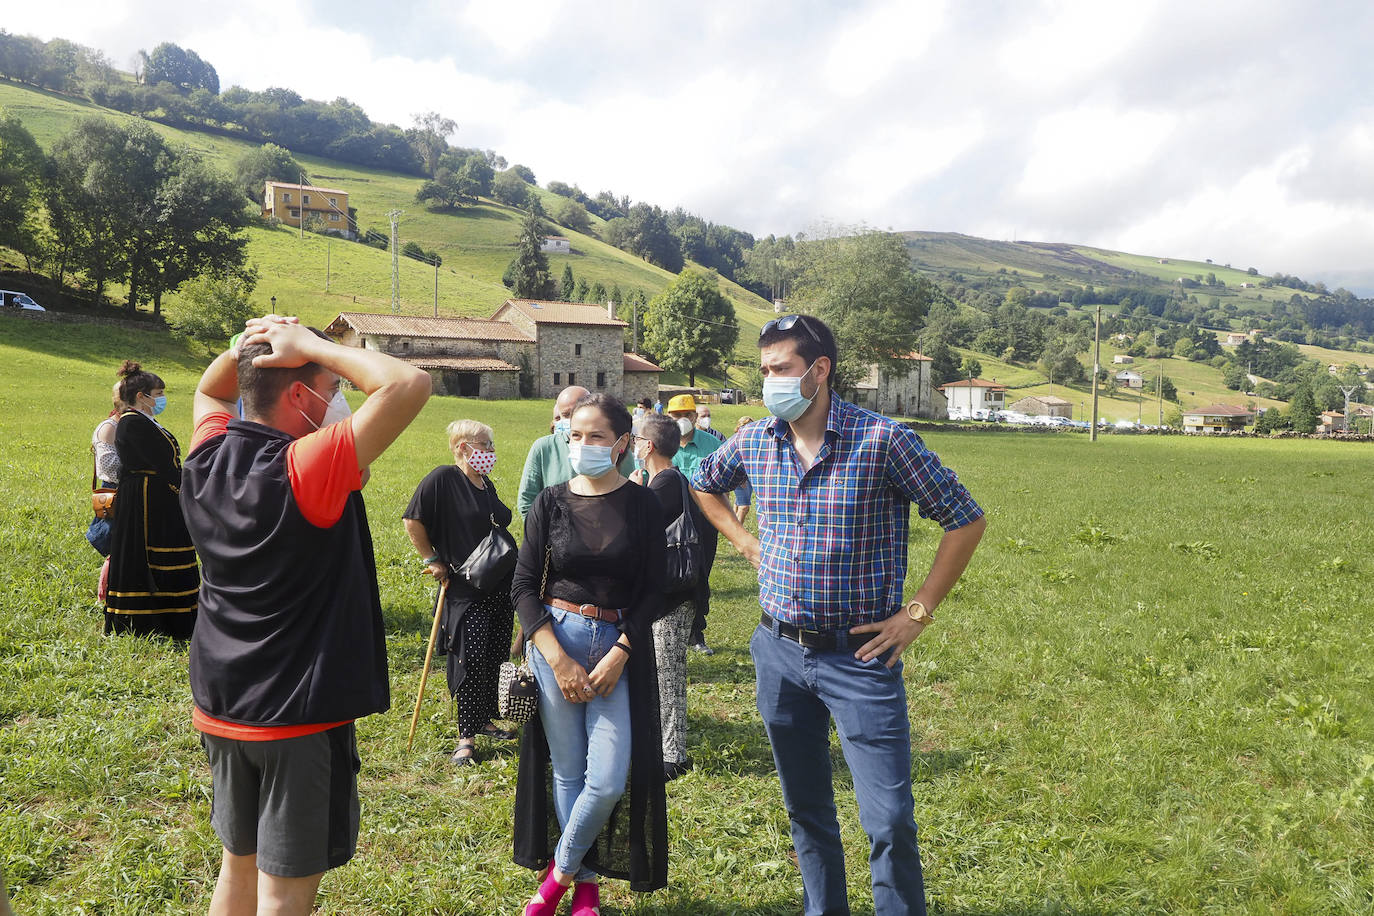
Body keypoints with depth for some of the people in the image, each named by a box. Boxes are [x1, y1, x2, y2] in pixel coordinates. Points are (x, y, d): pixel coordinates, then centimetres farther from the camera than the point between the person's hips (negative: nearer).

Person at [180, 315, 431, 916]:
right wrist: (310, 344, -18)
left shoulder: (209, 458, -1)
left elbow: (209, 390, 22)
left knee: (238, 865, 23)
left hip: (221, 708, 8)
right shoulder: (309, 467, -23)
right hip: (298, 715, -8)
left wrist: (242, 348, 3)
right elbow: (410, 383, -29)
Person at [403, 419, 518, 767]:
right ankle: (466, 736, 4)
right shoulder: (443, 478, -12)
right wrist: (432, 560, -8)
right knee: (471, 660, -8)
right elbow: (413, 520, -11)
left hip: (501, 588, 7)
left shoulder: (487, 484, 11)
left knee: (495, 658, 11)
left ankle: (485, 720, 27)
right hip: (465, 591, -7)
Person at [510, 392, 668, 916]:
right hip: (555, 641, 1)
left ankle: (560, 872, 20)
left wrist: (618, 655, -11)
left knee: (608, 781, -6)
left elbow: (653, 592, -1)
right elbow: (523, 587, -1)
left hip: (621, 648, 0)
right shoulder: (551, 504, 0)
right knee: (568, 773, 9)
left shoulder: (642, 505, -2)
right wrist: (560, 660, -10)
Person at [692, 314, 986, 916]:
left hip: (860, 657, -4)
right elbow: (703, 484, 23)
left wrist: (917, 613, -9)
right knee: (805, 809, 17)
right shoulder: (755, 442, 1)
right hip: (779, 651, 5)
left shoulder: (881, 439, -14)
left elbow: (966, 521, -8)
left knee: (889, 821, -5)